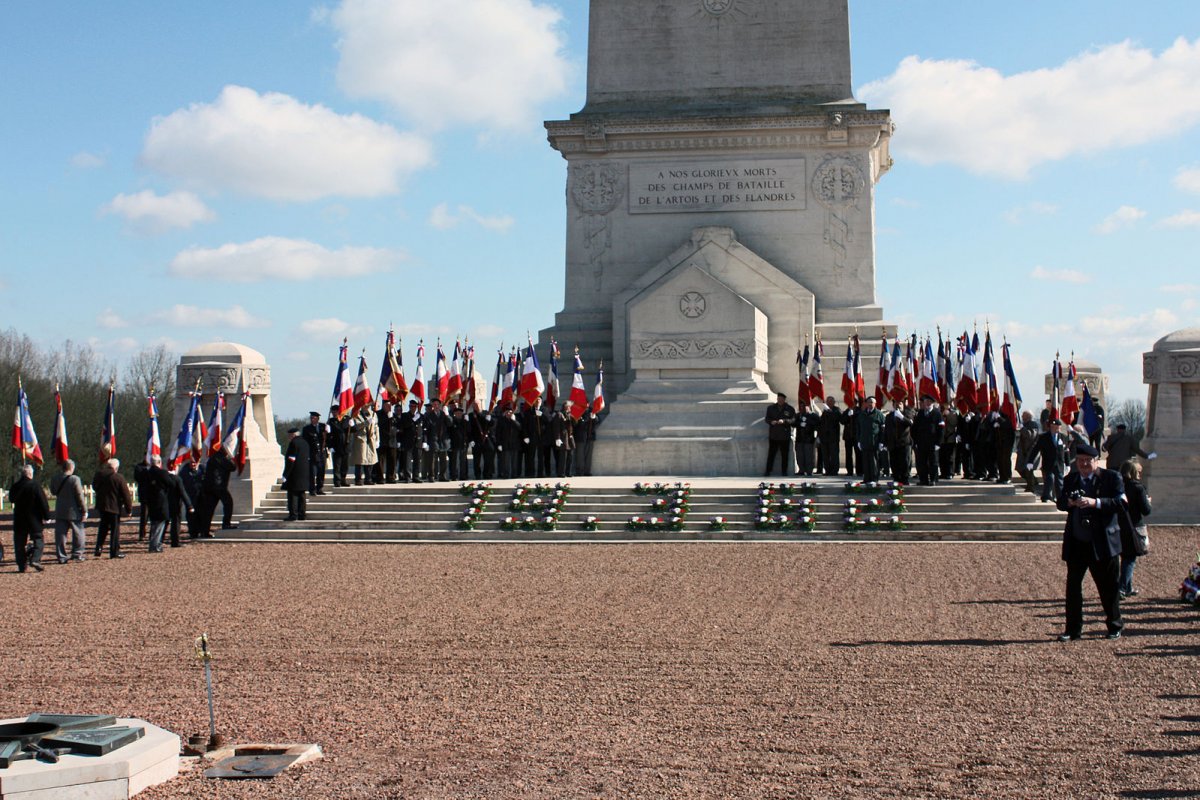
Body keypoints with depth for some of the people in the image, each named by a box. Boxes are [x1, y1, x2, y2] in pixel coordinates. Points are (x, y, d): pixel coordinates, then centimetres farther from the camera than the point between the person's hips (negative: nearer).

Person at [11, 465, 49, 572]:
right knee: (38, 539, 6)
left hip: (19, 520, 4)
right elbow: (43, 502, -12)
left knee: (20, 543, 9)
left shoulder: (15, 486, 1)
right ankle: (35, 559, -13)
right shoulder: (35, 485, -12)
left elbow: (12, 499, 19)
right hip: (34, 519, -4)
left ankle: (21, 565, 9)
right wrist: (46, 516, -5)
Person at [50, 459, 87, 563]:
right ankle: (77, 554, 10)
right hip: (74, 512, -4)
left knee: (60, 534, 7)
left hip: (59, 512, 4)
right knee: (78, 533, 9)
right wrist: (84, 510, -7)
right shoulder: (75, 479, -15)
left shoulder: (54, 479, 1)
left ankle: (61, 556, 7)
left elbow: (53, 492, 15)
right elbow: (80, 496, -13)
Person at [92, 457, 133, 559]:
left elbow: (94, 487, 18)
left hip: (101, 505, 5)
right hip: (114, 507, -5)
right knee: (115, 529, 4)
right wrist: (129, 509, -3)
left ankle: (98, 548, 13)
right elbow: (126, 494, -11)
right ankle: (115, 551, 5)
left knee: (103, 528, 20)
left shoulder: (99, 474, -2)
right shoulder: (119, 478, -15)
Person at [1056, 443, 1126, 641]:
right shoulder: (1070, 479, 10)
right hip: (1075, 543, 4)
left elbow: (1121, 502, -13)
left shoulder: (1111, 478, -3)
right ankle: (1073, 629, 13)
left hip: (1102, 543, -4)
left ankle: (1115, 626, 23)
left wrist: (1095, 502, -25)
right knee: (1073, 585, 5)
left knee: (1108, 587, 6)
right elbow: (1060, 503, 10)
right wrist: (1069, 502, -14)